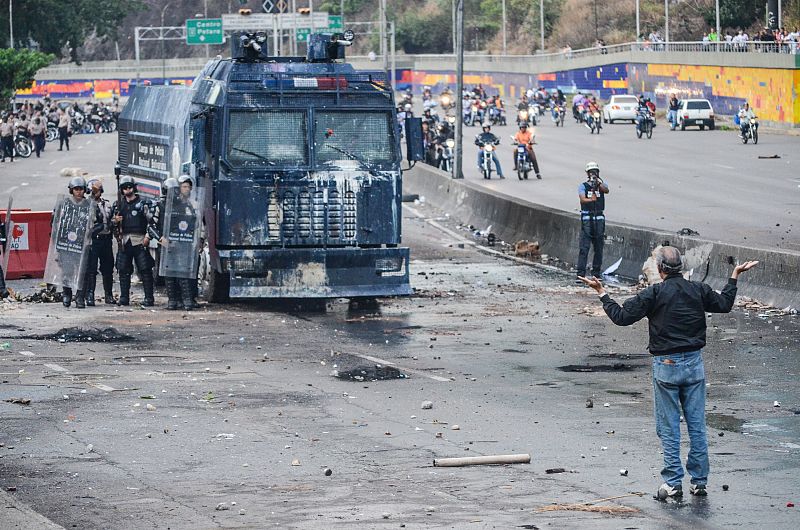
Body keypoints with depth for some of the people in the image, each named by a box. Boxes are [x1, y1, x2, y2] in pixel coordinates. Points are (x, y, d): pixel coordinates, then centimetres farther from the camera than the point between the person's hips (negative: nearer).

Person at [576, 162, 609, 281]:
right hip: (587, 218, -3)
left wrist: (598, 182, -28)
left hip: (599, 218, 3)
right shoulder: (583, 186, 4)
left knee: (598, 247, 7)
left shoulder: (601, 184, 10)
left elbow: (606, 190, -12)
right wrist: (591, 200, -28)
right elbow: (583, 199, -10)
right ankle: (580, 274, -11)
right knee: (584, 247, -8)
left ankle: (596, 273, 16)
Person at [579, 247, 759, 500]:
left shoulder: (654, 294, -12)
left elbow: (621, 316, -11)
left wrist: (601, 292, -1)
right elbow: (724, 304, 18)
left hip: (666, 367, -4)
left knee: (669, 428, 4)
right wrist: (735, 276, 31)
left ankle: (673, 483, 3)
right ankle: (699, 481, 14)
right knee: (697, 426, 10)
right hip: (694, 364, 4)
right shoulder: (698, 290, 1)